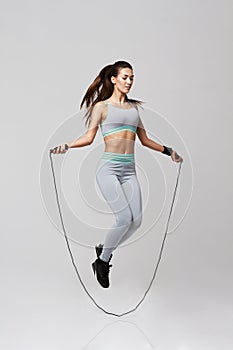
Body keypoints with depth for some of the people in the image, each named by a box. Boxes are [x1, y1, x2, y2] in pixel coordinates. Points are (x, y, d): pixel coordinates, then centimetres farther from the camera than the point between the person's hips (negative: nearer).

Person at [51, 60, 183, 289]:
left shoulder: (134, 107, 20)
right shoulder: (101, 106, 6)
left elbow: (144, 140, 24)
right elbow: (89, 137, -1)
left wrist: (167, 150, 24)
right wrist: (66, 146, -16)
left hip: (129, 169, 5)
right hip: (109, 167, -5)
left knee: (136, 221, -4)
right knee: (125, 218, -16)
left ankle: (104, 250, 22)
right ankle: (102, 261, 9)